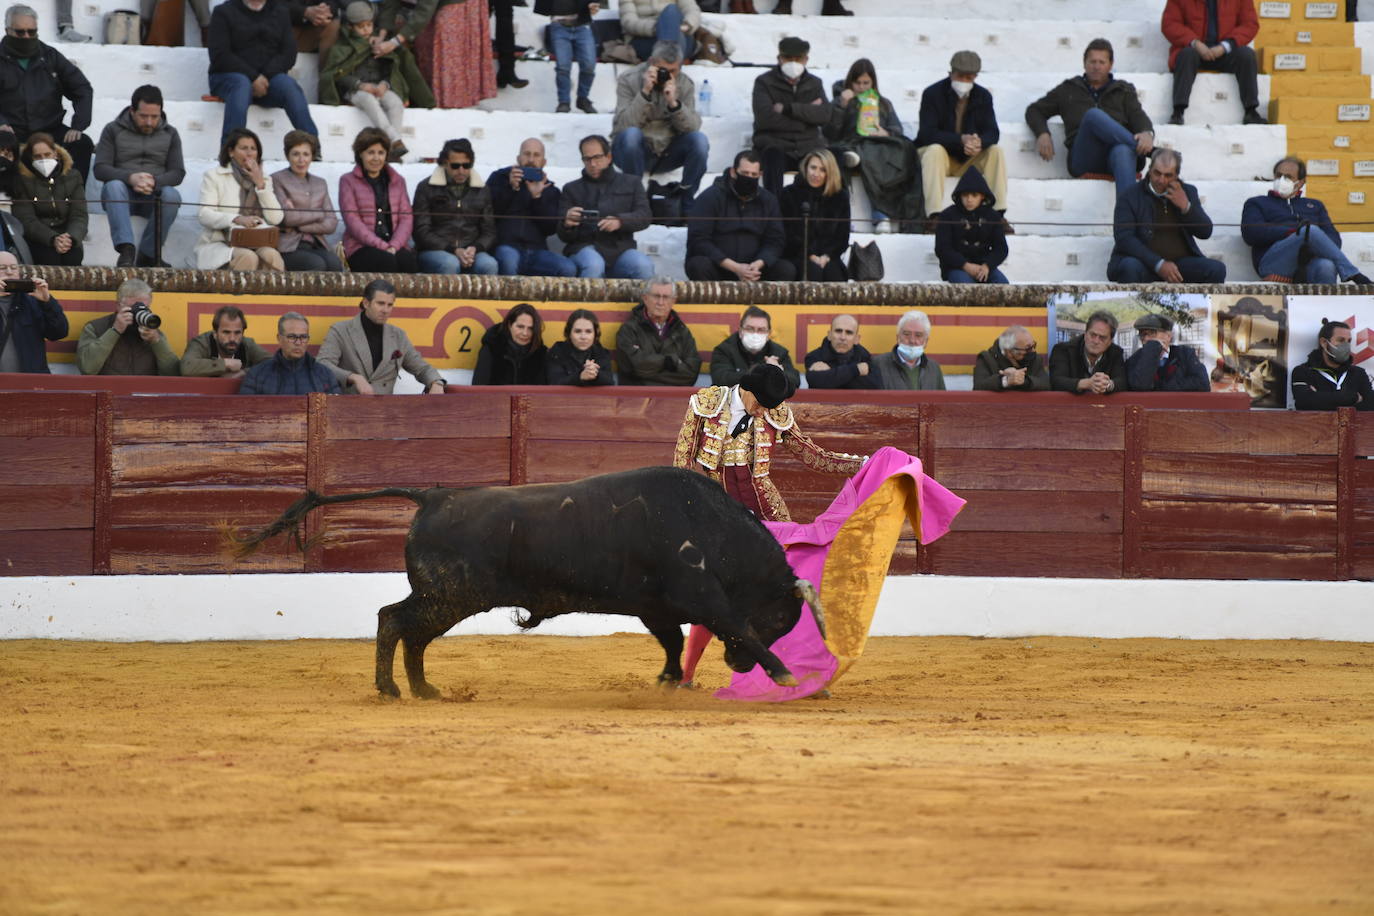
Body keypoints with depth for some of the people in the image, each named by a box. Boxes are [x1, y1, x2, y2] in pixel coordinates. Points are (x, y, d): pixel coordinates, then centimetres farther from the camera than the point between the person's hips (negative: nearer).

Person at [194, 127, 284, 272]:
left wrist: (260, 184, 0)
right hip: (220, 243, -3)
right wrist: (237, 219, -22)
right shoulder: (214, 177, 12)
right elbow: (204, 215, -5)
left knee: (271, 255, -32)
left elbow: (276, 219, 7)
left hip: (255, 245, 3)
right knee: (248, 257, -36)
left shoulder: (264, 180, 22)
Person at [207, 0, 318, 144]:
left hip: (270, 77, 3)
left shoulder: (281, 12, 17)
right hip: (229, 76, -3)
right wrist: (253, 77, -17)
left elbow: (289, 53, 6)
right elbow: (219, 55, -5)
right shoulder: (224, 12, 7)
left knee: (289, 84, -30)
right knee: (241, 85, -37)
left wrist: (266, 77, -12)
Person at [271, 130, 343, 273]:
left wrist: (298, 227, -4)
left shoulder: (320, 184, 21)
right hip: (288, 247, -4)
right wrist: (319, 214, 5)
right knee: (317, 264, -34)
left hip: (316, 245, 4)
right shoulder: (277, 180, 7)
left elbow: (331, 224, 10)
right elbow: (286, 217, -7)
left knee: (334, 263, -30)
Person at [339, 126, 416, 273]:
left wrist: (393, 246, -11)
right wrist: (383, 247, -14)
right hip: (361, 248, -3)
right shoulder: (348, 181, 10)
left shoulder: (398, 181, 21)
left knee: (408, 259, -33)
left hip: (396, 246, 3)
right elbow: (352, 221, -2)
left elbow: (406, 218, 10)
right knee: (386, 260, -36)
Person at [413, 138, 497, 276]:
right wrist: (454, 250, -14)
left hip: (471, 252, 2)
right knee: (450, 264, -37)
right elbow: (422, 232, 0)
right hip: (435, 251, -2)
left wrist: (475, 248, -11)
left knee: (488, 264, -32)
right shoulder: (426, 188, 7)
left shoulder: (481, 191, 16)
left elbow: (489, 232, 13)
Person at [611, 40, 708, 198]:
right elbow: (625, 125, -22)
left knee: (700, 140, -25)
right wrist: (645, 93, -30)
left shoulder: (685, 84, 0)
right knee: (631, 134, -36)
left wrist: (673, 103, -28)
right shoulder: (629, 80, -9)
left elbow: (693, 127, -11)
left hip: (666, 153, 3)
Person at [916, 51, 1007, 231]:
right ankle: (934, 215, -45)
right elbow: (928, 133, -21)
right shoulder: (933, 94, -11)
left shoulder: (983, 96, 2)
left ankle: (998, 214, -24)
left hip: (969, 158, 4)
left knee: (995, 151, -21)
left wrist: (980, 142, -33)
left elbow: (992, 133, -7)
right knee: (934, 150, -36)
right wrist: (961, 140, -35)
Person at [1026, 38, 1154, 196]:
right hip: (1082, 158, 0)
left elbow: (1138, 117, 8)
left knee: (1122, 150, -42)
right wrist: (1042, 134, 5)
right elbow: (1034, 111, 28)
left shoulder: (1124, 91, 24)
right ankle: (1144, 150, -34)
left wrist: (1147, 133, -18)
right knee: (1094, 115, -32)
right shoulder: (1068, 90, 26)